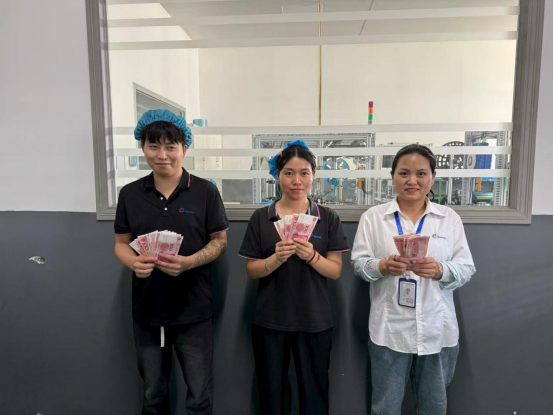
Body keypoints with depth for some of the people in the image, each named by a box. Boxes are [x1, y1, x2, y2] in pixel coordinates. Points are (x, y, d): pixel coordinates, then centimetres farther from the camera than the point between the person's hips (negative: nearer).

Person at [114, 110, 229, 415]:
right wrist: (133, 263, -16)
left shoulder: (205, 191, -7)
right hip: (147, 310, 3)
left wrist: (189, 262, -22)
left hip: (193, 310, -3)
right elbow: (121, 243, 7)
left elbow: (219, 241, -4)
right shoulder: (130, 194, 1)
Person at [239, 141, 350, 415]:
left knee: (314, 392, 11)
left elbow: (336, 271, -3)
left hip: (314, 321, 0)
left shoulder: (328, 219, -1)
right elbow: (252, 270, -1)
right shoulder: (261, 218, -1)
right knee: (271, 391, 14)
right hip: (270, 320, 1)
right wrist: (276, 259, -20)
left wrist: (311, 256, -21)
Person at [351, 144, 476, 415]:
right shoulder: (373, 217, -1)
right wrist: (383, 266, -23)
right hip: (389, 329, -1)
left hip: (437, 329, 2)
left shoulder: (450, 218, 2)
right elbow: (359, 262, -2)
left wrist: (440, 270, -20)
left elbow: (466, 268, 1)